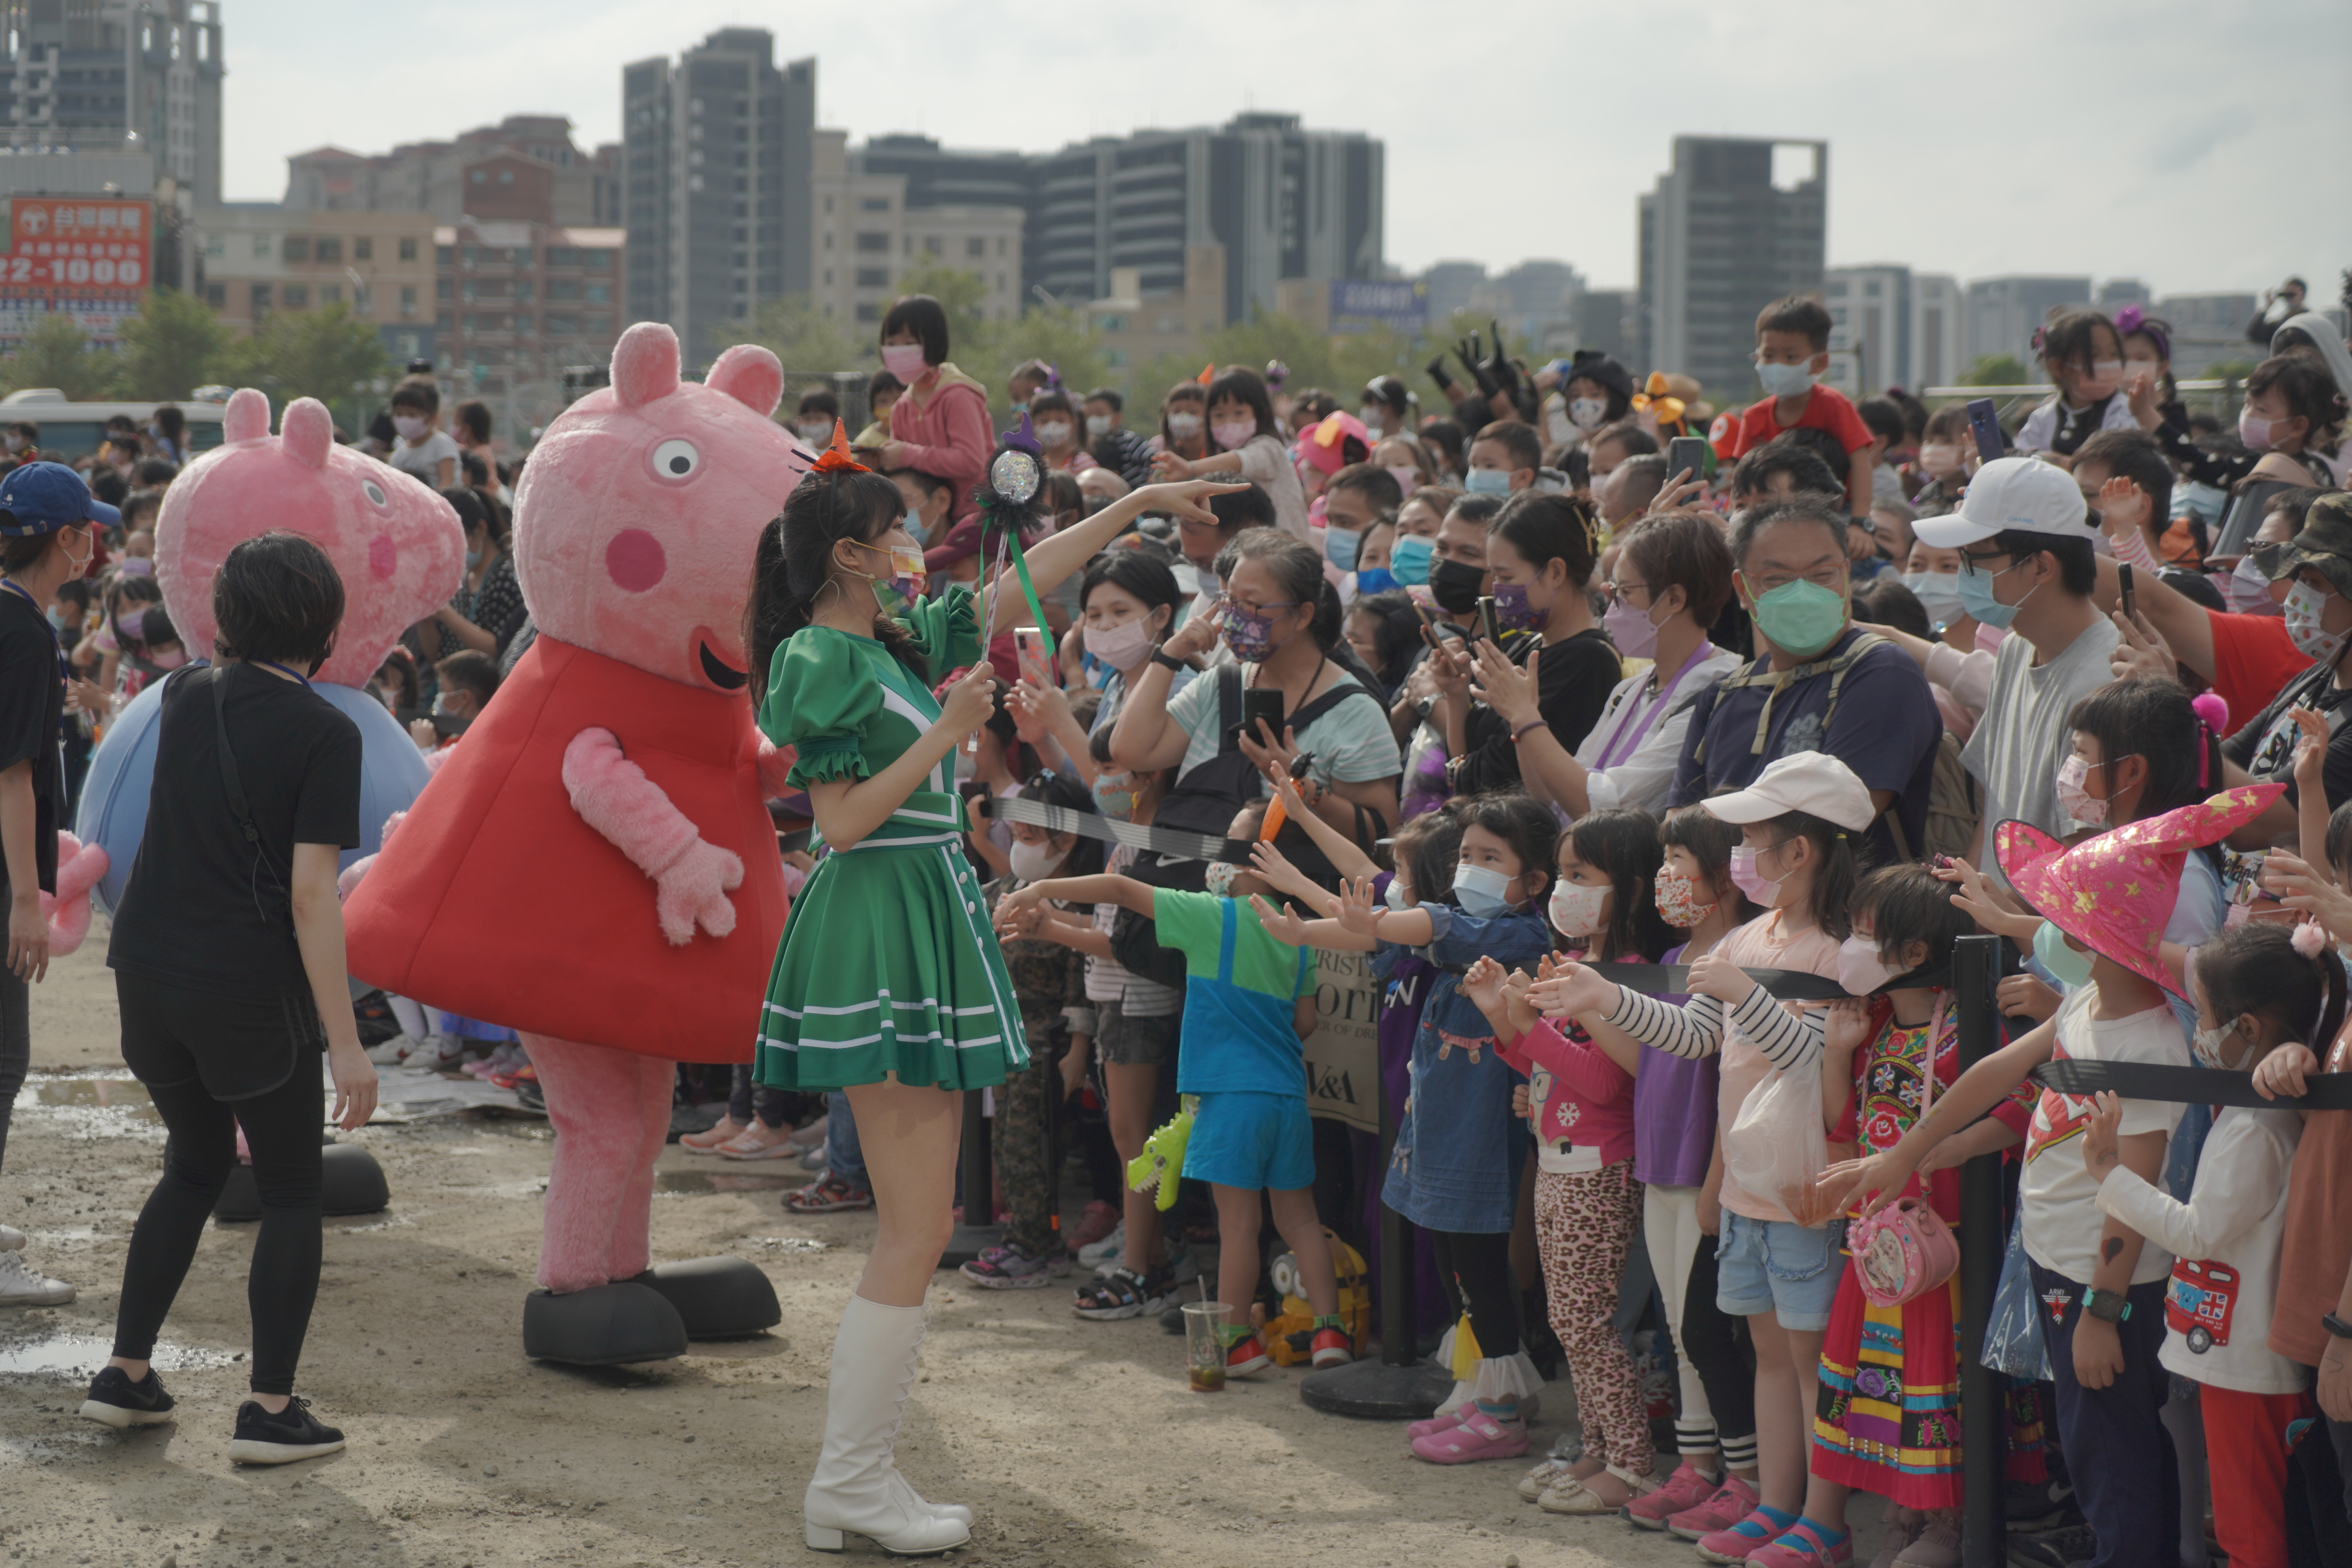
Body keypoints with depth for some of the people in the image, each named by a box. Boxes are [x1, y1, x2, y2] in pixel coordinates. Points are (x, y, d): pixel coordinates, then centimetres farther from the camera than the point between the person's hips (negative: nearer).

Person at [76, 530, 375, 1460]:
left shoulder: (188, 699, 4)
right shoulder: (324, 735, -12)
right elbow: (311, 893, -17)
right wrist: (345, 1043, -16)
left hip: (149, 969, 6)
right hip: (250, 984, -6)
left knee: (196, 1164, 23)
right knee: (290, 1196, 8)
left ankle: (126, 1374, 21)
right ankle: (271, 1409, 5)